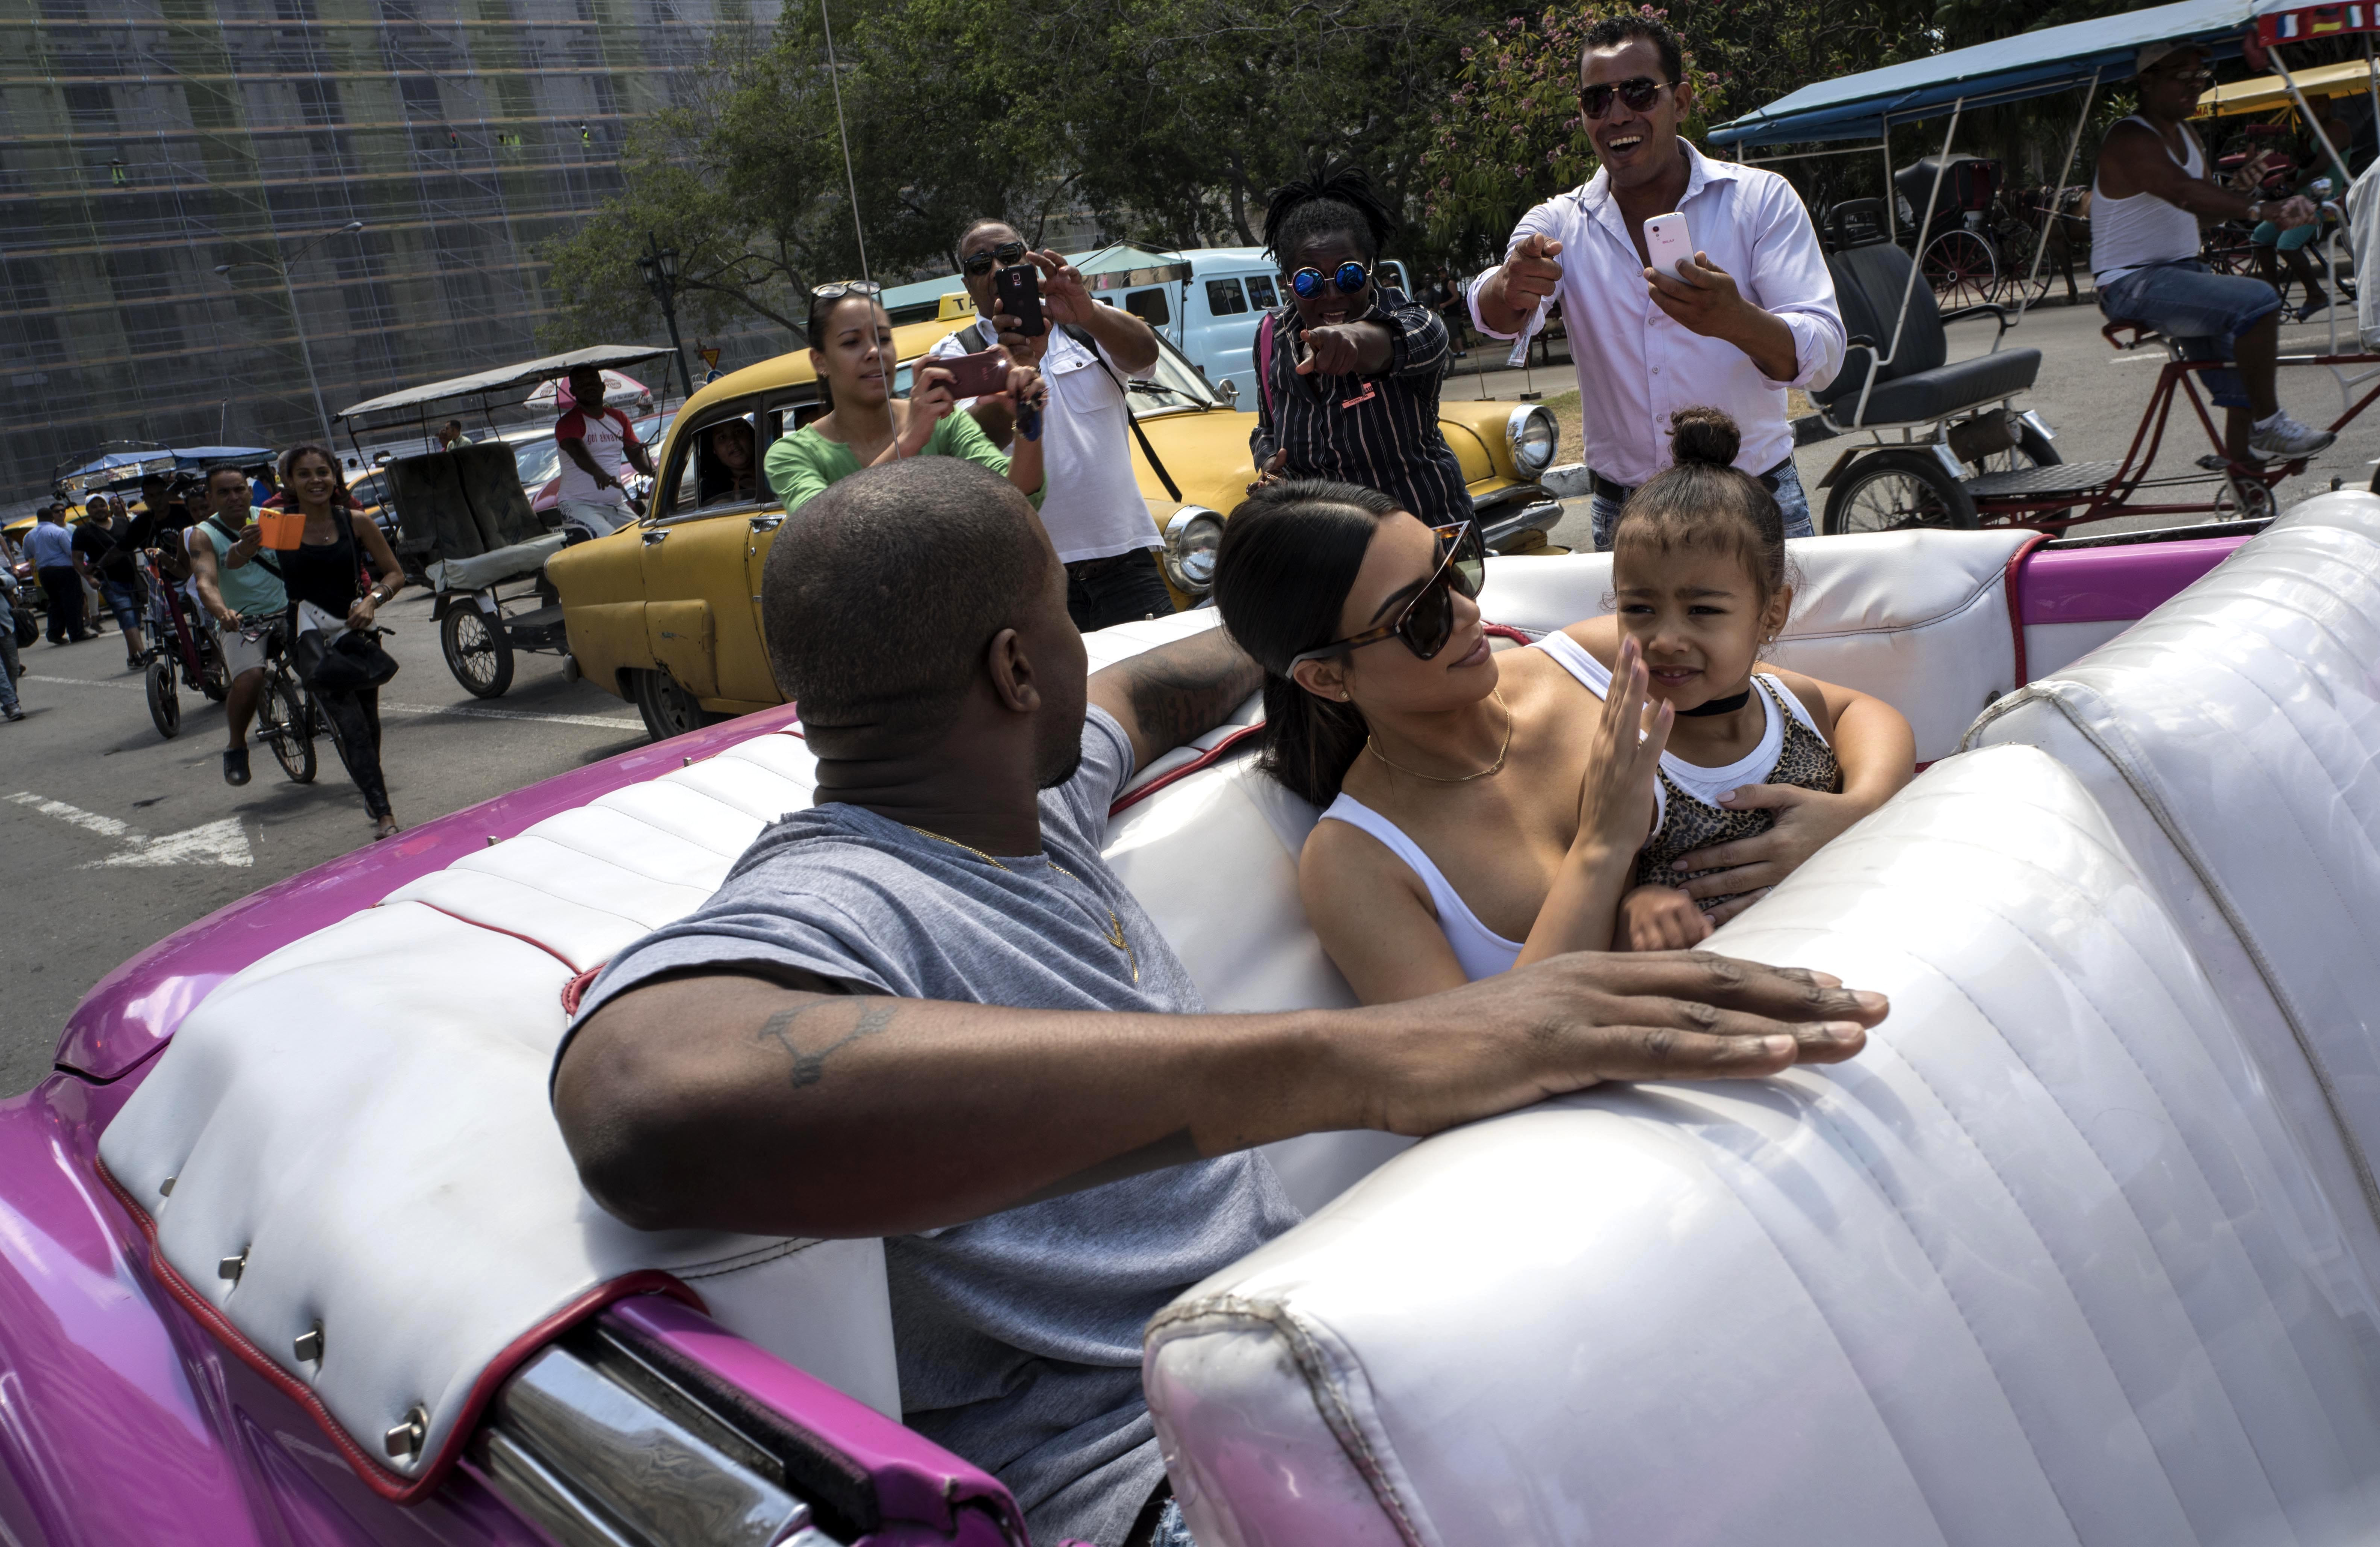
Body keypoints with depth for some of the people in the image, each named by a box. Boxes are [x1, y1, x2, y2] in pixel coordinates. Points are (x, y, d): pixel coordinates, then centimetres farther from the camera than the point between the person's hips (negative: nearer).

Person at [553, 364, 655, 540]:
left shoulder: (618, 418, 15)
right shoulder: (568, 422, -6)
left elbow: (636, 455, 11)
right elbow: (578, 453, -26)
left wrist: (654, 471, -14)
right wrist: (598, 473, -48)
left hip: (617, 506, 6)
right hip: (578, 505, -6)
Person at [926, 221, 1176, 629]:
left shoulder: (1090, 327, 13)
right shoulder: (954, 353, 7)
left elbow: (1144, 353, -10)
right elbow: (972, 441, -12)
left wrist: (1088, 313, -31)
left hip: (1125, 554, 2)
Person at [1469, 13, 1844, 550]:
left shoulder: (1761, 199, -3)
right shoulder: (1559, 223, 3)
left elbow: (1823, 356, -15)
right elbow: (1493, 315, -18)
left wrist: (1737, 321, -37)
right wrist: (1510, 287, -43)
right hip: (1621, 515, 1)